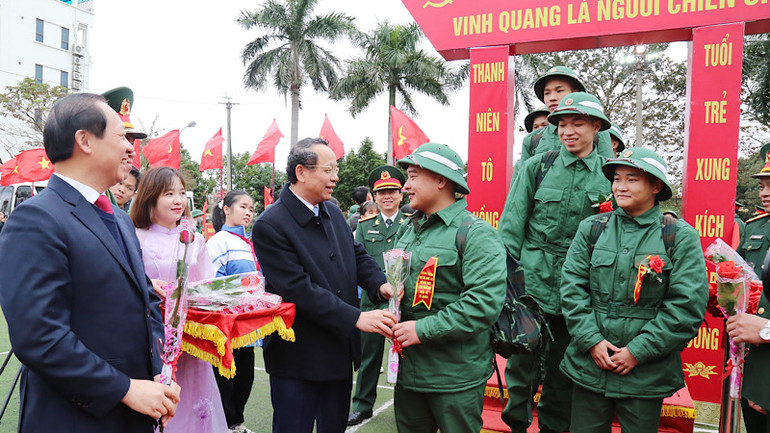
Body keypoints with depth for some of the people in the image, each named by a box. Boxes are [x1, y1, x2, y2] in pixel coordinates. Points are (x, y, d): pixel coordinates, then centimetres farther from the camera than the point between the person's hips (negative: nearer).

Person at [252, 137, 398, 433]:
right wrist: (356, 318, -25)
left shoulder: (334, 214, 7)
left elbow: (358, 255, 12)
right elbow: (299, 290, -24)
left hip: (340, 352, 7)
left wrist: (380, 285, -10)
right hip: (298, 360, -7)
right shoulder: (270, 226, -18)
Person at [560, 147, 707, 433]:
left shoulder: (680, 237, -4)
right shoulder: (591, 228, 2)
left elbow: (688, 305, -9)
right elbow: (572, 287, 0)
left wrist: (638, 351, -12)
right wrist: (592, 340, -10)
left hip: (646, 375, -2)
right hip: (588, 366, 2)